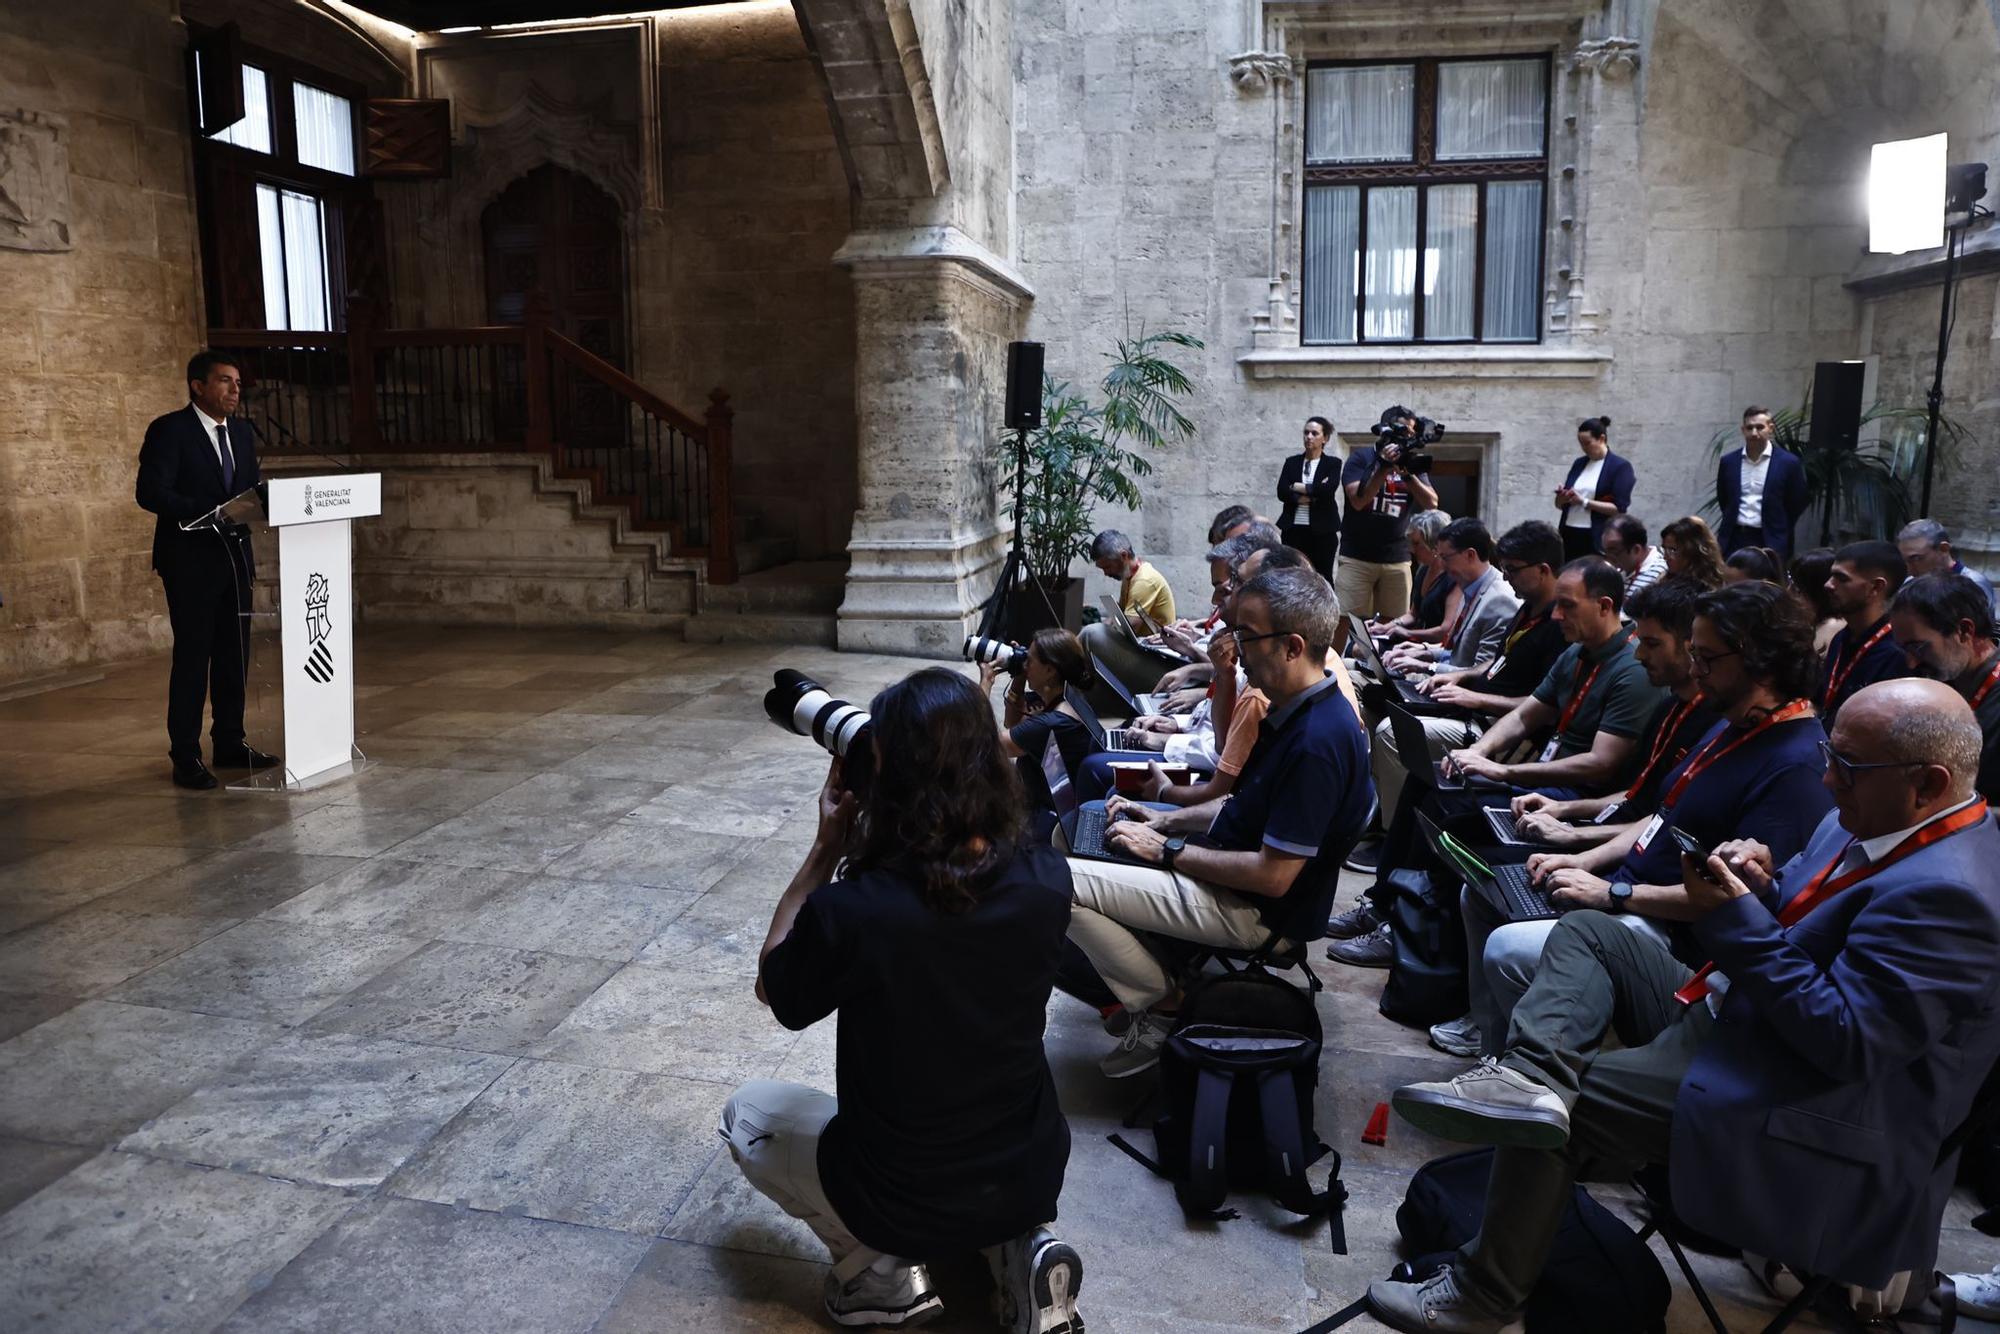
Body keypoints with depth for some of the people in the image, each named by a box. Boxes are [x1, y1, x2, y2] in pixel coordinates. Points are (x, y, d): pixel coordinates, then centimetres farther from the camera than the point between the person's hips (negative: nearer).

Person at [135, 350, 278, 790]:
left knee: (234, 654, 11)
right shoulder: (169, 430, -8)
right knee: (192, 656, -3)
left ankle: (229, 744, 22)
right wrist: (208, 512, -26)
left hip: (234, 556, 7)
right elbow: (150, 492, -16)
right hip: (191, 560, -6)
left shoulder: (241, 432, 12)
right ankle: (185, 757, 4)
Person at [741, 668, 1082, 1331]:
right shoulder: (1047, 880, -17)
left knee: (746, 1109, 23)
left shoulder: (849, 911, -30)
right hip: (1034, 1179, 4)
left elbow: (773, 988, -7)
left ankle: (880, 1269, 8)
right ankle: (1020, 1246, 14)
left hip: (897, 1202, -3)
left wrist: (826, 851, -9)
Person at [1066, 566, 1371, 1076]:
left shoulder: (1316, 742, -29)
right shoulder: (1298, 711, 2)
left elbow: (1273, 876, -27)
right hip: (1233, 866, 10)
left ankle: (1160, 1004, 1)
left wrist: (1168, 851, -18)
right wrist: (1167, 822, 4)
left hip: (1249, 906, -10)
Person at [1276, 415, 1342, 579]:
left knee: (1322, 579, 1)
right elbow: (1282, 492, -3)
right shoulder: (1292, 462, 11)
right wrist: (1313, 494, -12)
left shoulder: (1333, 464, 4)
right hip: (1294, 530, 2)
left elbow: (1328, 490, -14)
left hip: (1322, 531, -2)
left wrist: (1298, 487, -6)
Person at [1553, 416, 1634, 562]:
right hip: (1570, 535, 5)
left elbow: (1619, 508, -10)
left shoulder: (1620, 467, -1)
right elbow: (1560, 505, 17)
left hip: (1598, 539, -5)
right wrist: (1562, 498, -6)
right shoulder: (1578, 463, 15)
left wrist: (1584, 502, -15)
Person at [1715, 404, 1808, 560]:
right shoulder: (1728, 461, 5)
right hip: (1734, 540, 3)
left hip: (1770, 543, -2)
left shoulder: (1788, 462, -3)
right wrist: (1734, 523, 14)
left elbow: (1797, 504, 4)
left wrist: (1777, 532, 7)